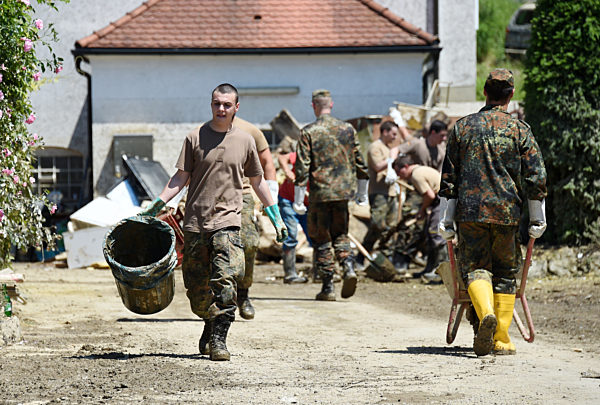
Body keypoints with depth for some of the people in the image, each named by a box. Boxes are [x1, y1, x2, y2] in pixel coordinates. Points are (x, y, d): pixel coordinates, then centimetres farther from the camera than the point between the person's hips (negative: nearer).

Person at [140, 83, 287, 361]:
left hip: (227, 221, -1)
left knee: (225, 281, -17)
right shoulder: (195, 138, 4)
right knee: (197, 286, 6)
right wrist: (157, 205, -5)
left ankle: (219, 339, -16)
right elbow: (181, 177, 6)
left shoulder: (244, 141, 7)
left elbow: (257, 182, 17)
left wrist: (276, 218, 18)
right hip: (195, 221, 1)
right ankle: (210, 326, 28)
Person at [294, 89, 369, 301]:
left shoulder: (308, 132, -7)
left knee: (321, 239, 5)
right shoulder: (347, 129, 4)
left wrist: (298, 198, -5)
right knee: (340, 234, 18)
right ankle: (348, 267, -8)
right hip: (343, 192, 3)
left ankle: (328, 287, 4)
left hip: (320, 193, -3)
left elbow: (302, 166, -9)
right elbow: (358, 161, 9)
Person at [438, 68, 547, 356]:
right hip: (507, 213, 0)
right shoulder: (520, 130, 1)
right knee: (505, 273, 10)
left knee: (475, 267, 3)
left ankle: (486, 312, -26)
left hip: (470, 211, 0)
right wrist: (537, 219, 9)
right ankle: (501, 340, 8)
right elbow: (536, 176, -1)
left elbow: (448, 177, 6)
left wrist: (447, 220, 12)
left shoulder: (462, 127, 5)